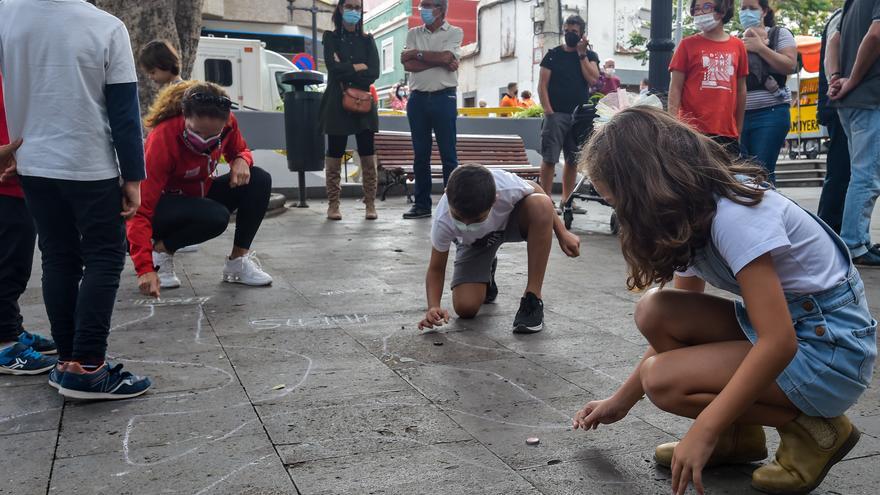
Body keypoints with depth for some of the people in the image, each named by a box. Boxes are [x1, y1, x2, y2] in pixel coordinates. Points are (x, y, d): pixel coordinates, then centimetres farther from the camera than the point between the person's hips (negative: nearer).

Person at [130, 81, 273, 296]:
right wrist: (145, 268, -43)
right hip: (164, 204, -6)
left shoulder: (227, 123, -18)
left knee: (260, 180, -16)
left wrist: (242, 160, -22)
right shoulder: (162, 139, -32)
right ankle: (161, 251, -8)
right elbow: (141, 209, -34)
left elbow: (240, 151, 6)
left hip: (199, 194, 6)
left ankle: (238, 261, -7)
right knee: (216, 216, -36)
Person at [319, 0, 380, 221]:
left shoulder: (367, 40, 13)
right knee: (334, 155, 0)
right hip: (336, 103, -1)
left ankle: (370, 204, 5)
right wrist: (359, 66, -5)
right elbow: (334, 68, -9)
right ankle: (333, 204, 7)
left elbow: (374, 73, -1)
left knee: (368, 156, -1)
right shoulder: (331, 37, 8)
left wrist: (349, 82, -8)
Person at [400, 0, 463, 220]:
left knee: (448, 155, -1)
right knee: (420, 155, 6)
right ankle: (422, 204, 11)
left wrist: (417, 53, -4)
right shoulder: (414, 34, 13)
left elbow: (446, 56, -15)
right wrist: (440, 61, -10)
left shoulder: (455, 33, 4)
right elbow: (408, 65, -3)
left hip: (444, 98, -3)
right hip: (418, 99, 4)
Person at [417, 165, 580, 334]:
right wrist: (434, 307, -38)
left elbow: (534, 190, -15)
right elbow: (436, 269, -21)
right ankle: (487, 272, 20)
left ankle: (532, 299, -25)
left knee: (541, 204, -36)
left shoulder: (507, 188, -40)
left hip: (510, 219, 0)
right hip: (475, 244, 0)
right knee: (465, 308, -18)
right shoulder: (443, 223, -37)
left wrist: (562, 233, -11)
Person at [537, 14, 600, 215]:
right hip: (556, 114, -2)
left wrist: (581, 54, -7)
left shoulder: (590, 55, 12)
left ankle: (567, 200, 14)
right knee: (549, 158, -8)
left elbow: (593, 79, -6)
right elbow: (542, 85, 0)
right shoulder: (553, 54, 6)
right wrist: (548, 110, -11)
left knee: (572, 159, 6)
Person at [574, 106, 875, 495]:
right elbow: (682, 321, 10)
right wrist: (621, 401, 12)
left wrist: (705, 431, -28)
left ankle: (812, 429, -3)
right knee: (655, 312, -8)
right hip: (784, 323, 9)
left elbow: (779, 342, -30)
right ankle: (739, 433, 5)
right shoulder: (691, 214, 3)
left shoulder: (732, 215, -26)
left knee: (663, 381, -20)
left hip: (832, 345, -8)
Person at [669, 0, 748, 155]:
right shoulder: (688, 44, 3)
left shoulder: (737, 46, 10)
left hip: (728, 133, 3)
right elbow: (675, 87, 0)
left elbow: (740, 90, 14)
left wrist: (739, 129, 13)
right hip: (693, 131, -3)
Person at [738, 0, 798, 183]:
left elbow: (790, 66, -8)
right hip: (739, 114, 4)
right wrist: (742, 47, -2)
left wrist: (760, 47, -8)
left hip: (770, 113, -4)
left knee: (762, 171, -11)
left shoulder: (779, 34, 6)